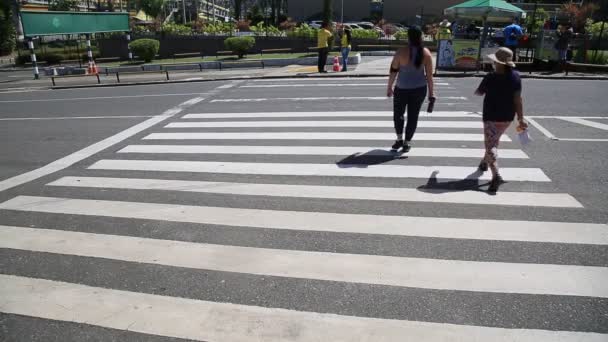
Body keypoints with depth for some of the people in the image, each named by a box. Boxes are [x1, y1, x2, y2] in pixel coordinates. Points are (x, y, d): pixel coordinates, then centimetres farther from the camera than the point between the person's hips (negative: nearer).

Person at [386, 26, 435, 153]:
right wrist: (431, 92, 5)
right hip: (419, 89, 2)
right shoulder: (426, 52, -5)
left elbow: (393, 71, -8)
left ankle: (399, 139, 17)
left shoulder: (401, 52, -13)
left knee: (398, 114, 18)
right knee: (413, 116, 11)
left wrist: (389, 87, 5)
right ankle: (407, 143, 14)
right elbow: (429, 74, -3)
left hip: (402, 89, -2)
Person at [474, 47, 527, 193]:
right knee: (494, 141, 26)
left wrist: (477, 90, 25)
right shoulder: (515, 76, -3)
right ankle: (485, 163, 47)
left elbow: (479, 93, 1)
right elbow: (517, 99, -7)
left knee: (490, 145, -7)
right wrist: (521, 119, -5)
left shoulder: (491, 78, -14)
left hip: (492, 117, -6)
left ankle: (496, 175, -26)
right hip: (507, 117, 6)